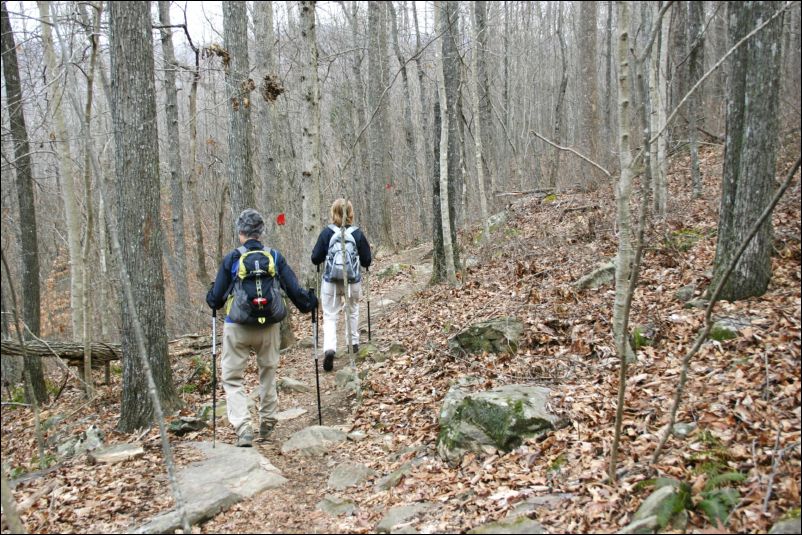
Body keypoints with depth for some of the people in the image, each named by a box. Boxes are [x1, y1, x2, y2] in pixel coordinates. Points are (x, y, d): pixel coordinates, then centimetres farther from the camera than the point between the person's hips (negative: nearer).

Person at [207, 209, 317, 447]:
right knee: (268, 374, 22)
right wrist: (310, 303, 17)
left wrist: (211, 297, 22)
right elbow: (295, 290, -3)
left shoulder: (231, 258, -6)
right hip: (268, 327, 3)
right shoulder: (275, 257, -2)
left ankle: (243, 429, -6)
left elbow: (216, 299, -1)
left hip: (237, 328, -2)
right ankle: (267, 424, 31)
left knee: (232, 378, 8)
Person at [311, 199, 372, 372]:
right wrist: (367, 248, 18)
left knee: (329, 316, 2)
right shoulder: (357, 233, -6)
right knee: (353, 311, 25)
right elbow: (366, 261, -1)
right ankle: (354, 343, 35)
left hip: (331, 281, -1)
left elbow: (315, 259, -4)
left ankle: (329, 348, -19)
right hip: (353, 281, 1)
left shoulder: (327, 233, -8)